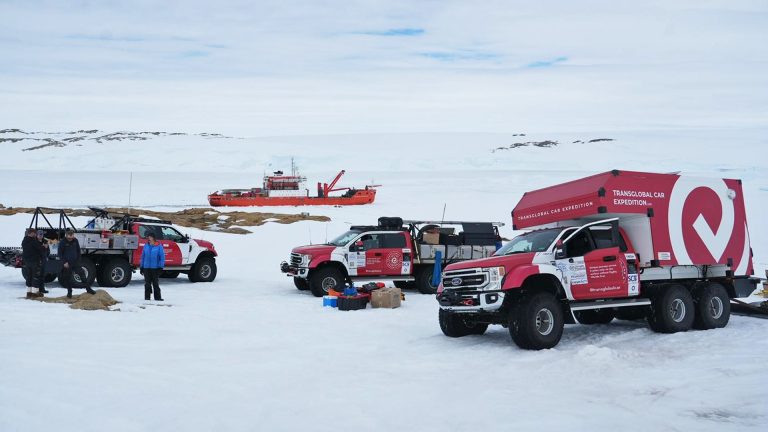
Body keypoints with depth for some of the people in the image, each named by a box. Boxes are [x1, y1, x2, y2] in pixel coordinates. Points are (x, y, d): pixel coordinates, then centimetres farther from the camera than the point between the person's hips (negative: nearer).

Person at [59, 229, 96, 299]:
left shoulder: (75, 241, 2)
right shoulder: (62, 242, -9)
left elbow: (78, 251, 13)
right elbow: (60, 254, -6)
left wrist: (78, 260, 7)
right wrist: (64, 262, -13)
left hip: (75, 263, 3)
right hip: (67, 264, -3)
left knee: (82, 274, -4)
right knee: (68, 278, 6)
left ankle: (88, 288, 4)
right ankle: (69, 292, 19)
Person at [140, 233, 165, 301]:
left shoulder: (159, 246, -4)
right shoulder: (146, 246, 8)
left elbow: (162, 257, -4)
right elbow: (143, 256, 12)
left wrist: (160, 266, -8)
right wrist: (141, 267, 10)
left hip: (155, 268, -3)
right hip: (146, 267, 3)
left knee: (156, 283, 2)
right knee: (147, 283, 8)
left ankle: (157, 297, 8)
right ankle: (147, 297, 14)